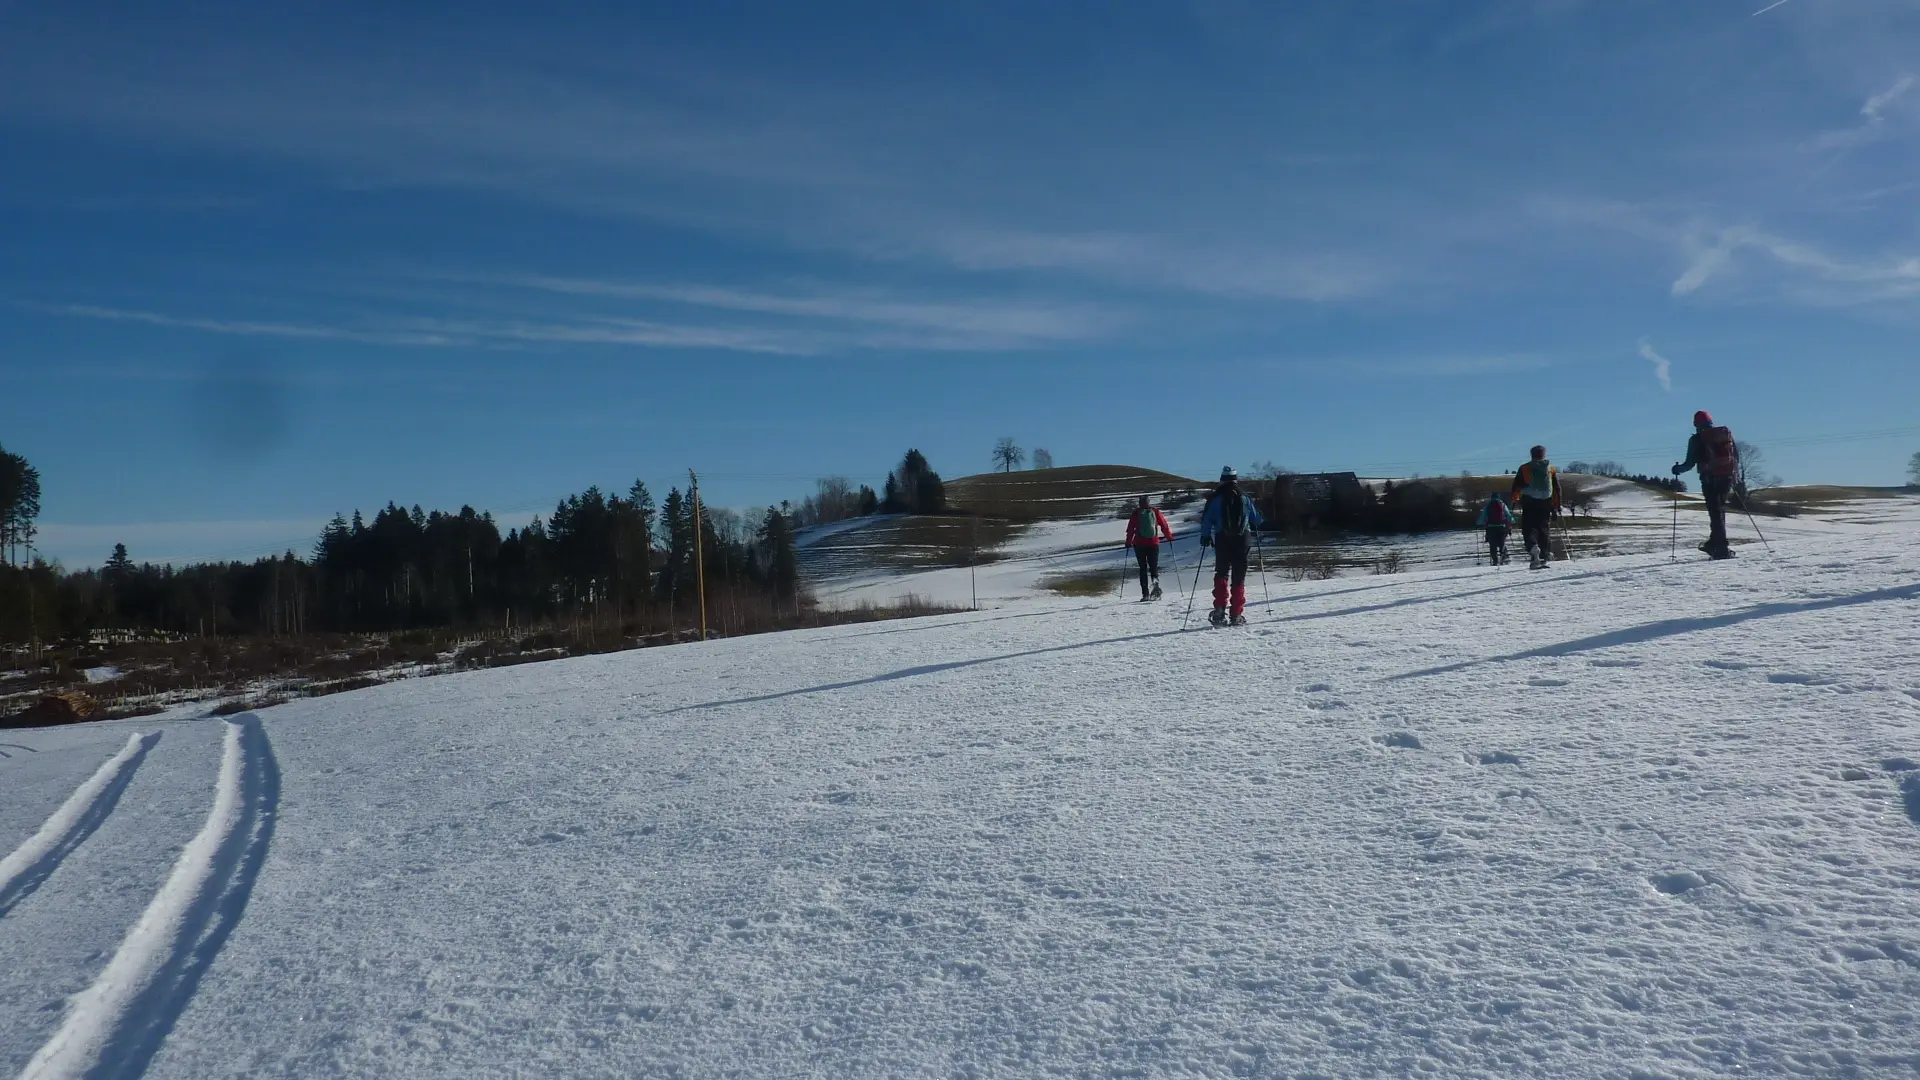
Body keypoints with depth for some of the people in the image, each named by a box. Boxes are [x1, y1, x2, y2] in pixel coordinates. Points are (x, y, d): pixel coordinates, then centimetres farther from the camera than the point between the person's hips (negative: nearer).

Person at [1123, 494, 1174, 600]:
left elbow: (1130, 529, 1)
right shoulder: (1155, 511, 3)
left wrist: (1128, 542, 11)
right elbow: (1164, 525, 4)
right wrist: (1169, 537, 16)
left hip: (1139, 544, 0)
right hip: (1154, 543, 1)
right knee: (1153, 566, 9)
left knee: (1143, 569, 6)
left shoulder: (1135, 513, 1)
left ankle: (1145, 594, 0)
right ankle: (1155, 581, -24)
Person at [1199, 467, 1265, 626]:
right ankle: (1237, 614, 4)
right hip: (1242, 540, 1)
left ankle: (1220, 610, -9)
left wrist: (1205, 536, 10)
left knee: (1221, 574, 8)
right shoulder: (1245, 498, 6)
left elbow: (1207, 519, -2)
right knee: (1239, 578, 6)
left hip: (1222, 541, -1)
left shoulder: (1215, 498, 0)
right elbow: (1258, 520, 15)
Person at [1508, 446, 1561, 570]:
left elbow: (1516, 486, 5)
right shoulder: (1552, 469, 11)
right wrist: (1557, 505, 16)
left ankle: (1532, 547, -31)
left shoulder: (1524, 468, 5)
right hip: (1546, 502, 2)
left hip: (1529, 501, -2)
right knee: (1543, 528, 9)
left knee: (1528, 527, -3)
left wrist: (1515, 499, 16)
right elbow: (1557, 489, 12)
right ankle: (1545, 554, 2)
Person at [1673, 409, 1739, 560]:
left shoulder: (1697, 440, -2)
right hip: (1727, 476, 4)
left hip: (1709, 478, -4)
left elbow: (1690, 463, -3)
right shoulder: (1726, 433, 11)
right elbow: (1736, 455, 13)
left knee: (1715, 511, -3)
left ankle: (1722, 548, -7)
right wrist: (1734, 473, 24)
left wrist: (1678, 469, 14)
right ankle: (1715, 543, 19)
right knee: (1719, 509, 16)